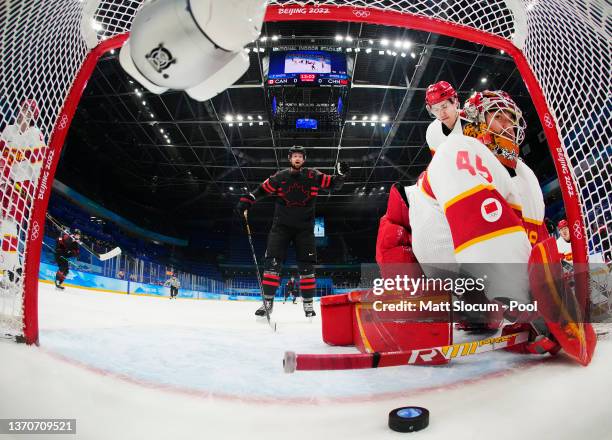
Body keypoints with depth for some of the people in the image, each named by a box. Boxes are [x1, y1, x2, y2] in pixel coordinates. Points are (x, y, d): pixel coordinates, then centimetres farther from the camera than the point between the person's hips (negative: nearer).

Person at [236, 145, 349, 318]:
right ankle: (268, 301, -1)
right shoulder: (280, 177, 3)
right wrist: (245, 201, -7)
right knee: (272, 261, -9)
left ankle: (308, 303, 11)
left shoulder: (312, 176, 2)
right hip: (281, 225, 0)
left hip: (304, 227, 0)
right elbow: (262, 190, 4)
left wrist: (340, 174, -19)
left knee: (307, 264, 0)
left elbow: (333, 184, 1)